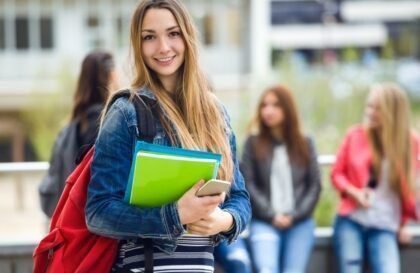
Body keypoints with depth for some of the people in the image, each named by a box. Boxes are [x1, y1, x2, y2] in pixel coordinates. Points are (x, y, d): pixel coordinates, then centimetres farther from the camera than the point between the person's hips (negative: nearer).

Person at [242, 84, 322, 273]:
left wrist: (295, 215, -4)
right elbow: (248, 185, 1)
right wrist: (271, 215, -8)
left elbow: (315, 185, 8)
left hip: (299, 223, 1)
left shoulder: (305, 144, 13)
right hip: (265, 223, -1)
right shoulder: (253, 143, 8)